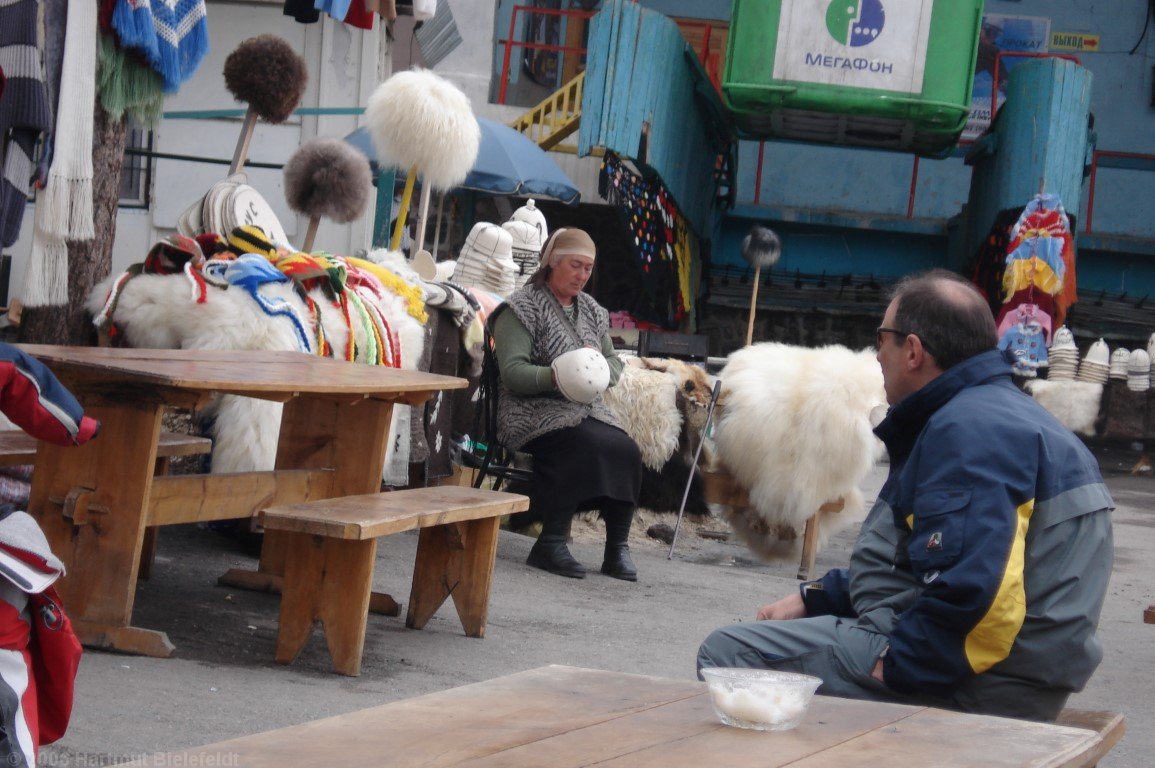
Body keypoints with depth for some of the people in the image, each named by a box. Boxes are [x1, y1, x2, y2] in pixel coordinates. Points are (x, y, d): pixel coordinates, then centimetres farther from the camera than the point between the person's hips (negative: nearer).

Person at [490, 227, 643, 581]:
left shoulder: (591, 311, 21)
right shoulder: (522, 308, 1)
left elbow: (615, 364, 20)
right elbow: (512, 372, -10)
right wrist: (555, 376, -29)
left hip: (587, 411, 6)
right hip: (535, 413, -6)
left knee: (627, 450, -24)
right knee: (587, 444, -35)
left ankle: (618, 548, -20)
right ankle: (550, 543, -30)